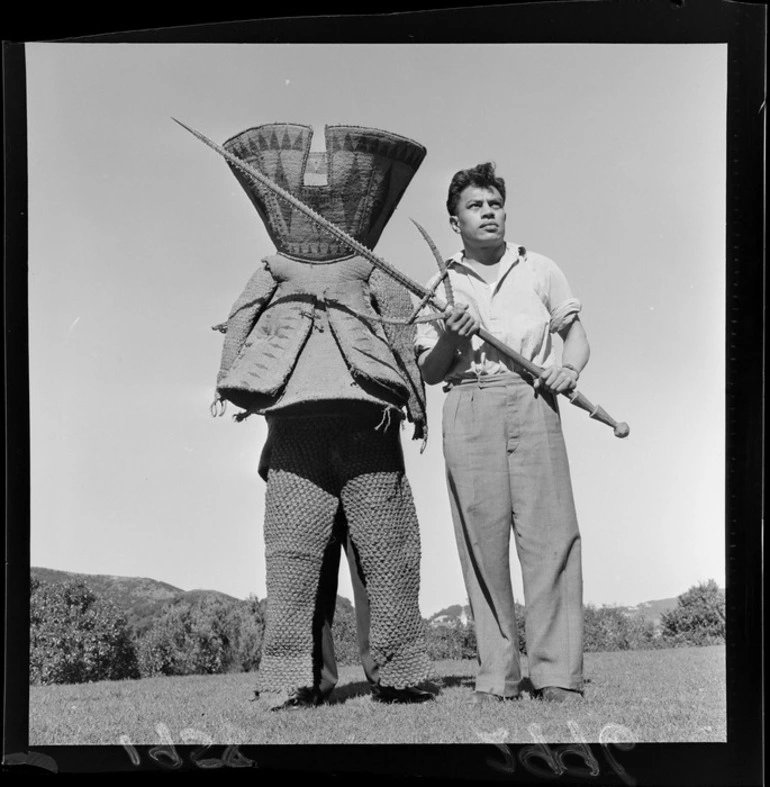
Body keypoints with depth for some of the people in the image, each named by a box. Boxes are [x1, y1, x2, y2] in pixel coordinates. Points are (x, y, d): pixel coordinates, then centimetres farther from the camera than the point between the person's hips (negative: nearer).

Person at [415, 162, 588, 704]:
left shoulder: (540, 270, 19)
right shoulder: (440, 287, 17)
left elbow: (576, 334, 17)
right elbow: (428, 373, 14)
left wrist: (569, 368, -5)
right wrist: (450, 338, -6)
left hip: (532, 401, 0)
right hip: (468, 408, 1)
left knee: (549, 532, -11)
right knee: (481, 539, -6)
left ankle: (558, 673, -10)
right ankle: (497, 674, -1)